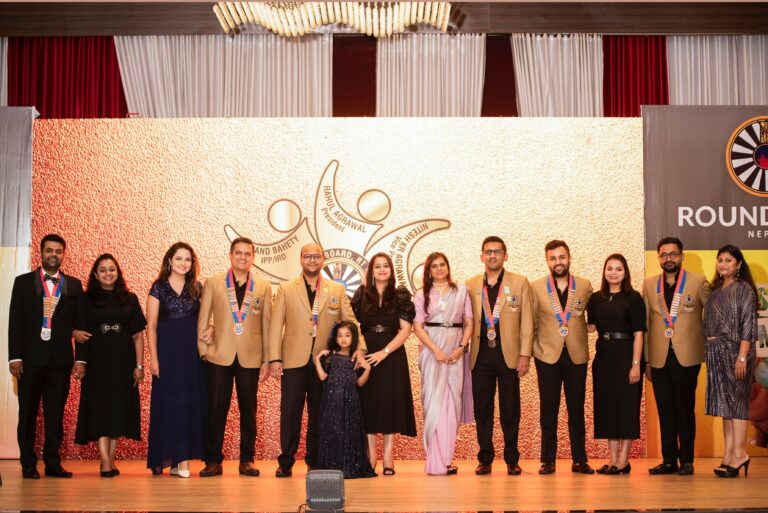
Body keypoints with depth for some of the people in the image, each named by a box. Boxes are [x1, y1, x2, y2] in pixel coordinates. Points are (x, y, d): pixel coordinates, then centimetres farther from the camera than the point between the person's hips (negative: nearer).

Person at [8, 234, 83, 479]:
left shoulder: (74, 285, 10)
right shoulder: (23, 282, 7)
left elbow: (79, 322, 8)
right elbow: (15, 321, 2)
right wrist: (14, 356, -6)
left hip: (60, 358, 1)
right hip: (31, 357, -1)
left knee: (56, 413, 4)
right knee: (28, 413, 3)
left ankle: (53, 463, 10)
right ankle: (28, 465, 10)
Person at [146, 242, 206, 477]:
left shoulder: (197, 288, 10)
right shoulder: (159, 288, 2)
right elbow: (151, 325, -1)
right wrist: (153, 358, -8)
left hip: (193, 352, 3)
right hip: (168, 351, -3)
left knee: (191, 402, 1)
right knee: (168, 402, -2)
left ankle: (183, 459, 6)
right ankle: (166, 457, 5)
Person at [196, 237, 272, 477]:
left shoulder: (264, 287, 7)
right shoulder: (213, 283, 5)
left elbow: (266, 325, 6)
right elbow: (203, 319, 6)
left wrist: (267, 360, 3)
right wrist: (203, 350, -1)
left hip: (251, 358, 1)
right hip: (219, 357, -1)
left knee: (248, 410, 6)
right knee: (216, 409, 1)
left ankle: (247, 460, 15)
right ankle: (213, 460, 11)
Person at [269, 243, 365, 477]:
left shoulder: (337, 290, 10)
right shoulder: (286, 289, 7)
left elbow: (350, 320, 7)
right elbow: (276, 325, 3)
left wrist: (360, 346, -10)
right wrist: (274, 359, -5)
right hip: (294, 361, -1)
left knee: (319, 415, 6)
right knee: (290, 413, 1)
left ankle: (315, 462, 16)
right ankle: (285, 462, 10)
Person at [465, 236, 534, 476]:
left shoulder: (520, 283, 4)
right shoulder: (471, 285, 10)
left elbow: (527, 321, 2)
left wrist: (525, 354, -5)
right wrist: (463, 350, 2)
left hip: (509, 354, -1)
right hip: (480, 354, 2)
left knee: (510, 410, 4)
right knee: (482, 409, 5)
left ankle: (512, 460, 13)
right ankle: (485, 459, 14)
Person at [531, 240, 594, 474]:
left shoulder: (585, 286, 5)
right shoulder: (536, 288, 3)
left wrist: (577, 331, 2)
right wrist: (528, 351, 2)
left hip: (577, 355, 1)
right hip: (548, 355, -1)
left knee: (576, 410, 6)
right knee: (548, 410, 4)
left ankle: (580, 460, 14)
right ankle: (548, 460, 11)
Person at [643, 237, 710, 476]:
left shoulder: (698, 281, 1)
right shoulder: (649, 285, 9)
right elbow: (644, 324, 10)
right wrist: (645, 360, 7)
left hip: (687, 357, -3)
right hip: (659, 358, 3)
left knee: (685, 410, 3)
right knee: (665, 411, 8)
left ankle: (686, 460, 13)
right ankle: (669, 460, 16)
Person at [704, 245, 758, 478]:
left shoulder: (744, 289, -5)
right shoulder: (716, 291, 15)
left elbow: (748, 324, -11)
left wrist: (742, 356, -19)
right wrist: (709, 353, 6)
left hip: (734, 351, -7)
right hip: (717, 354, 7)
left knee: (736, 400, -6)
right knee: (725, 403, 7)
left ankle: (738, 453, -4)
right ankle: (728, 455, 9)